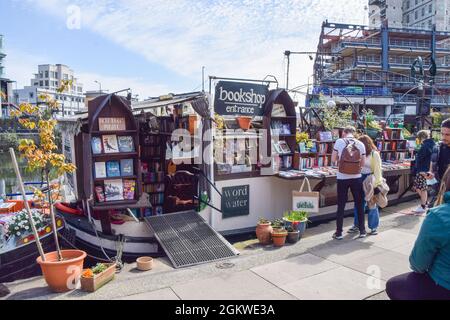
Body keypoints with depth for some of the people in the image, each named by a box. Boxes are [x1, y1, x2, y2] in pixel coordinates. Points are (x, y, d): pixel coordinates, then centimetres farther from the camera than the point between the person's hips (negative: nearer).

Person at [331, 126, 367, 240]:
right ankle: (362, 231, 23)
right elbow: (362, 163, 3)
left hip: (342, 178, -1)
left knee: (341, 206, 6)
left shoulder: (339, 142, -5)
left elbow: (333, 160, -2)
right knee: (359, 205, 14)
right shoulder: (360, 144, 0)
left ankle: (339, 233, 11)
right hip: (356, 178, 1)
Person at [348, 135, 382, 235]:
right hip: (361, 180, 5)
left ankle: (374, 227, 18)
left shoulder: (374, 154, -8)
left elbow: (377, 170, -10)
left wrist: (376, 184, -15)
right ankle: (357, 225, 21)